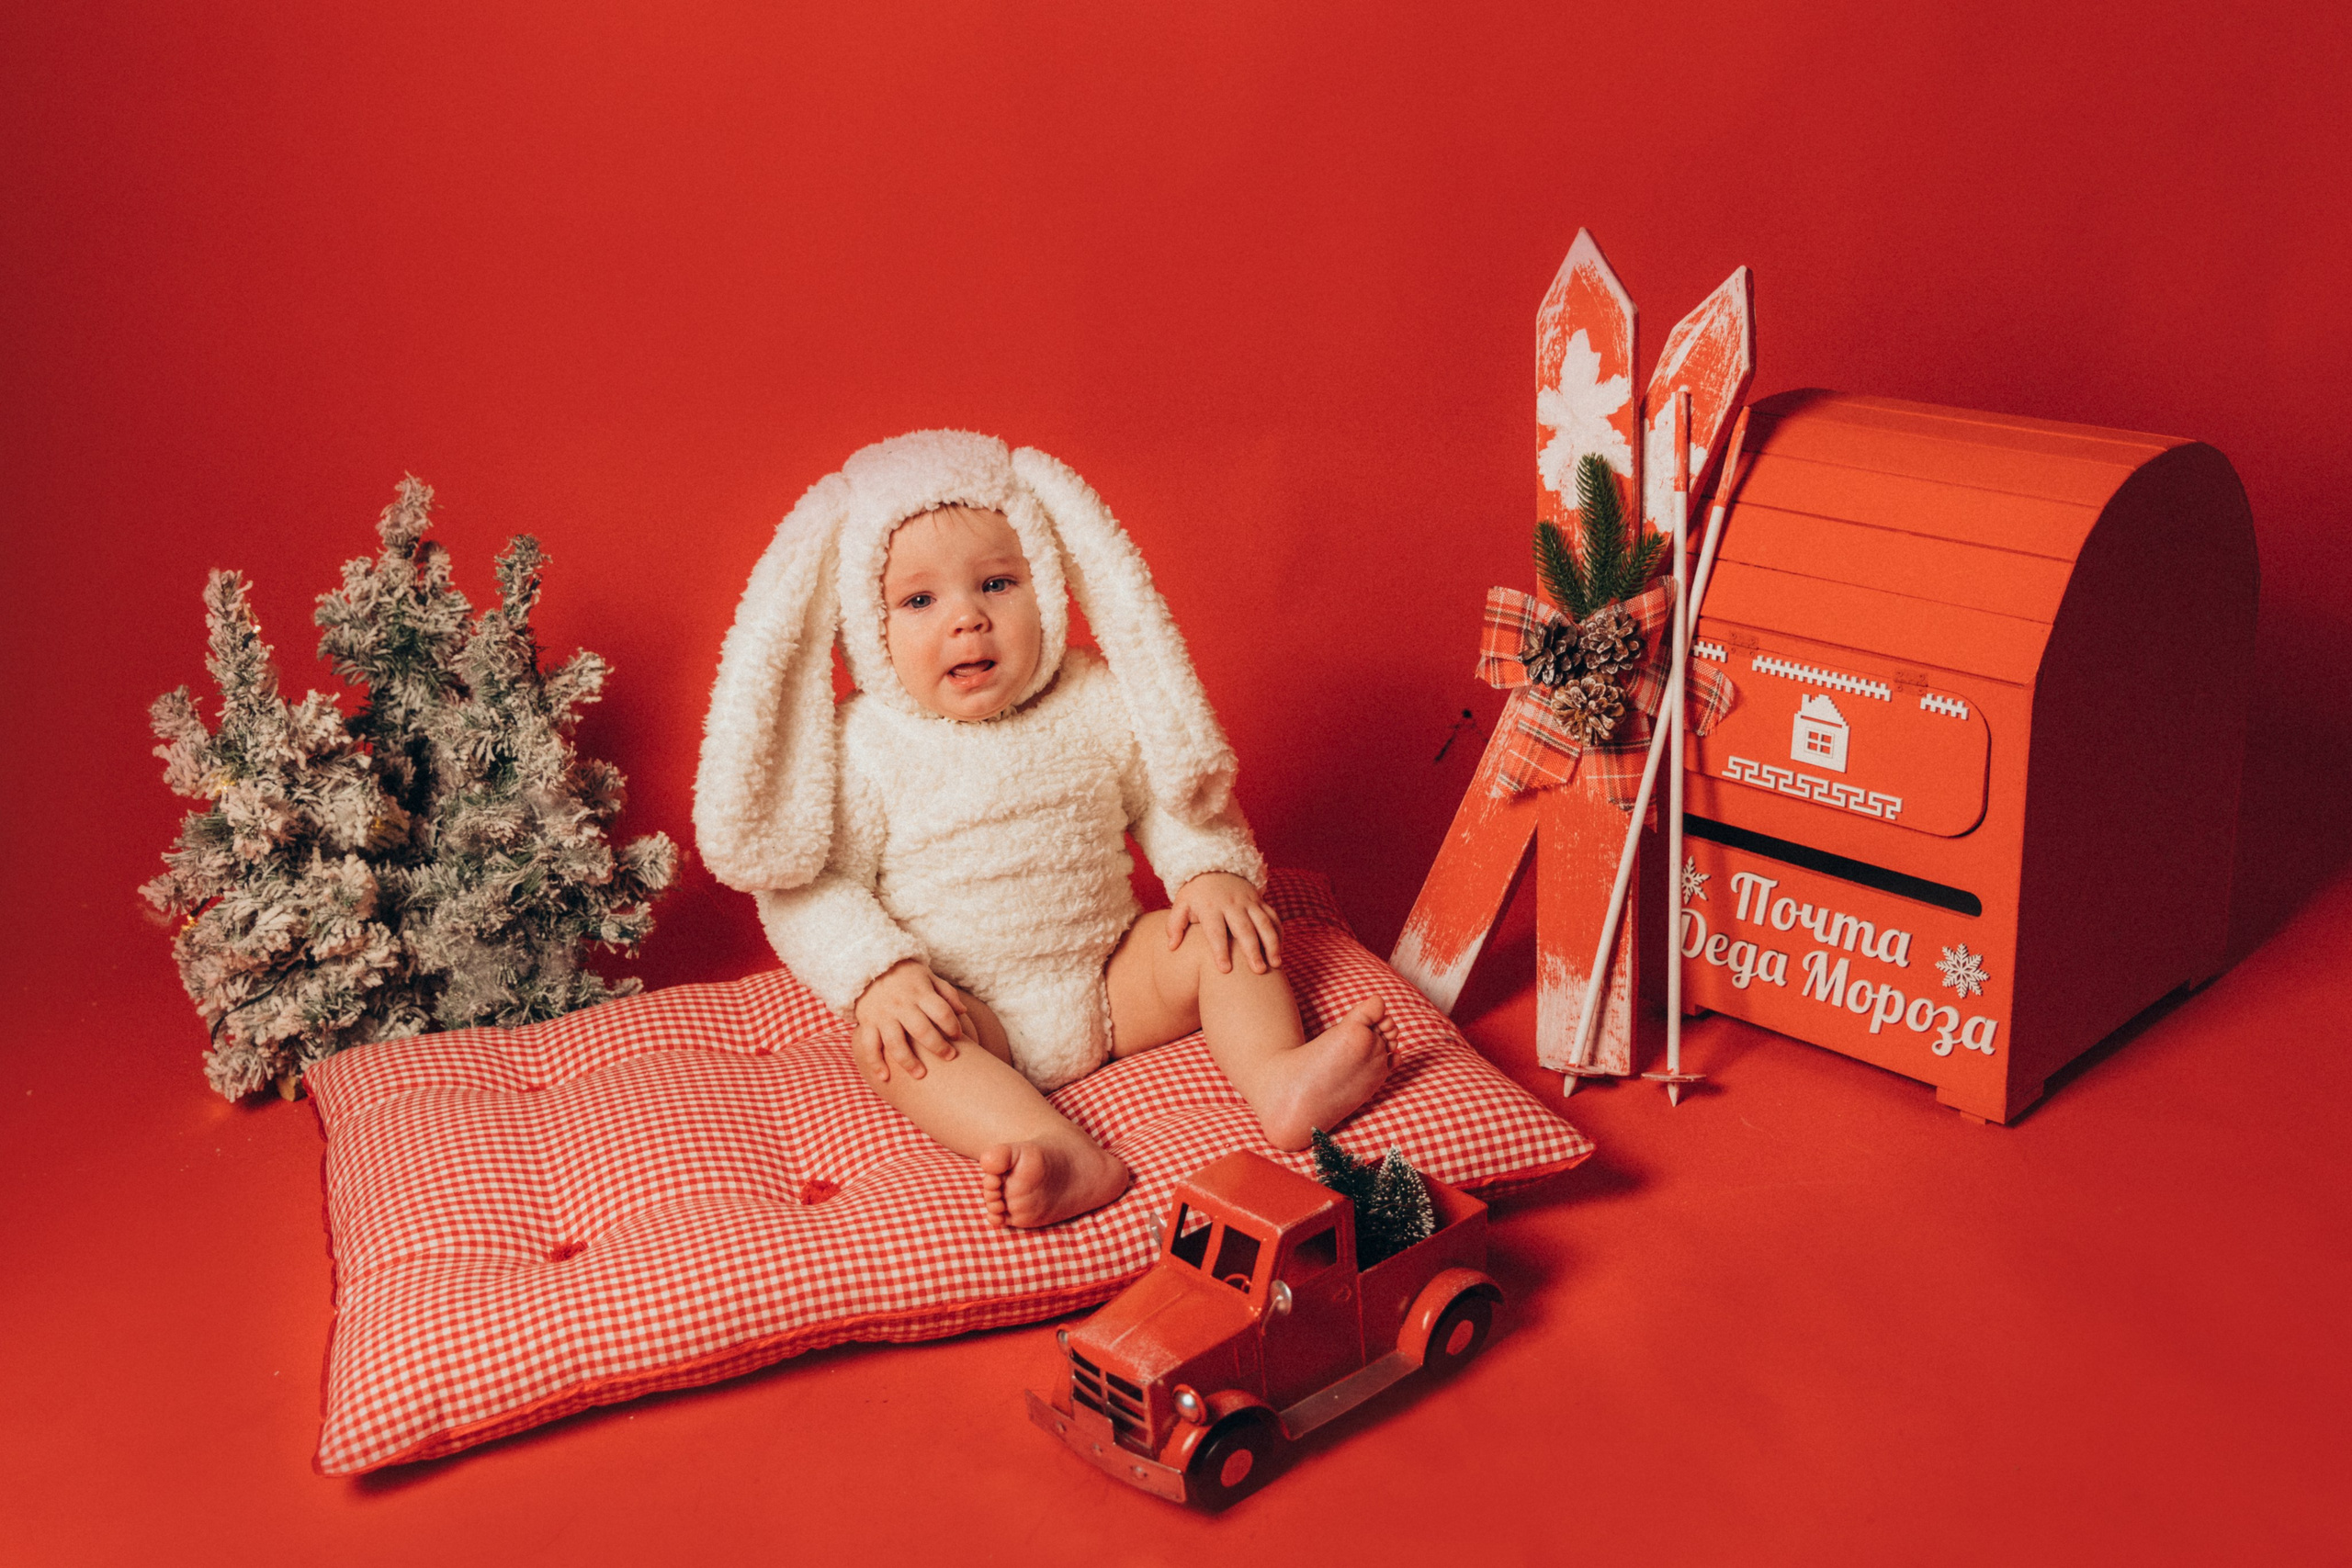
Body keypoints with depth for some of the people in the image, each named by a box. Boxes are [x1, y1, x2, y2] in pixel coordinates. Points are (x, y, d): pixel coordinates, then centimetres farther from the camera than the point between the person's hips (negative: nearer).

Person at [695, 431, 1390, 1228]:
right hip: (969, 1011, -3)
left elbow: (1166, 795, 10)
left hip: (1112, 976, 3)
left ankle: (1277, 1076, -28)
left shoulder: (1097, 705, -4)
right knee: (887, 1042, -32)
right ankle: (1064, 1154, -47)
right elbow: (809, 889, -11)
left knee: (1227, 937, -12)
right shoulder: (860, 746, -12)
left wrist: (1212, 870, -9)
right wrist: (879, 974, -27)